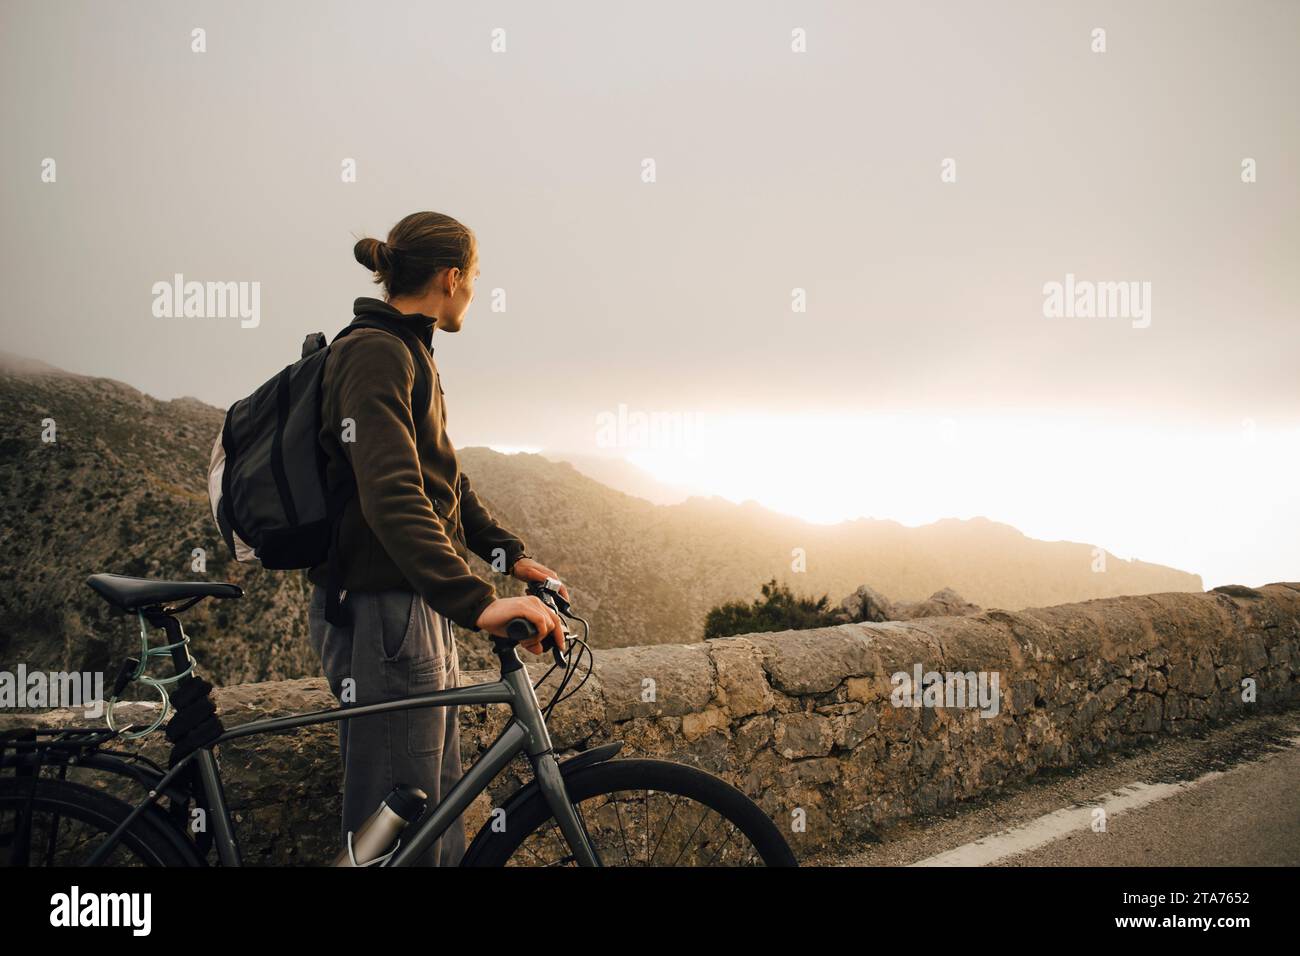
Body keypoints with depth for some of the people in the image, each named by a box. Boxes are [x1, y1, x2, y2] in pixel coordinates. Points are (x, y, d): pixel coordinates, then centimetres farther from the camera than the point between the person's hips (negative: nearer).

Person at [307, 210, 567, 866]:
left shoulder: (408, 355, 18)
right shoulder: (373, 353, -15)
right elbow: (392, 497, -29)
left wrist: (509, 554, 14)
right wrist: (476, 601, -38)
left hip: (419, 611, 11)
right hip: (380, 614, -11)